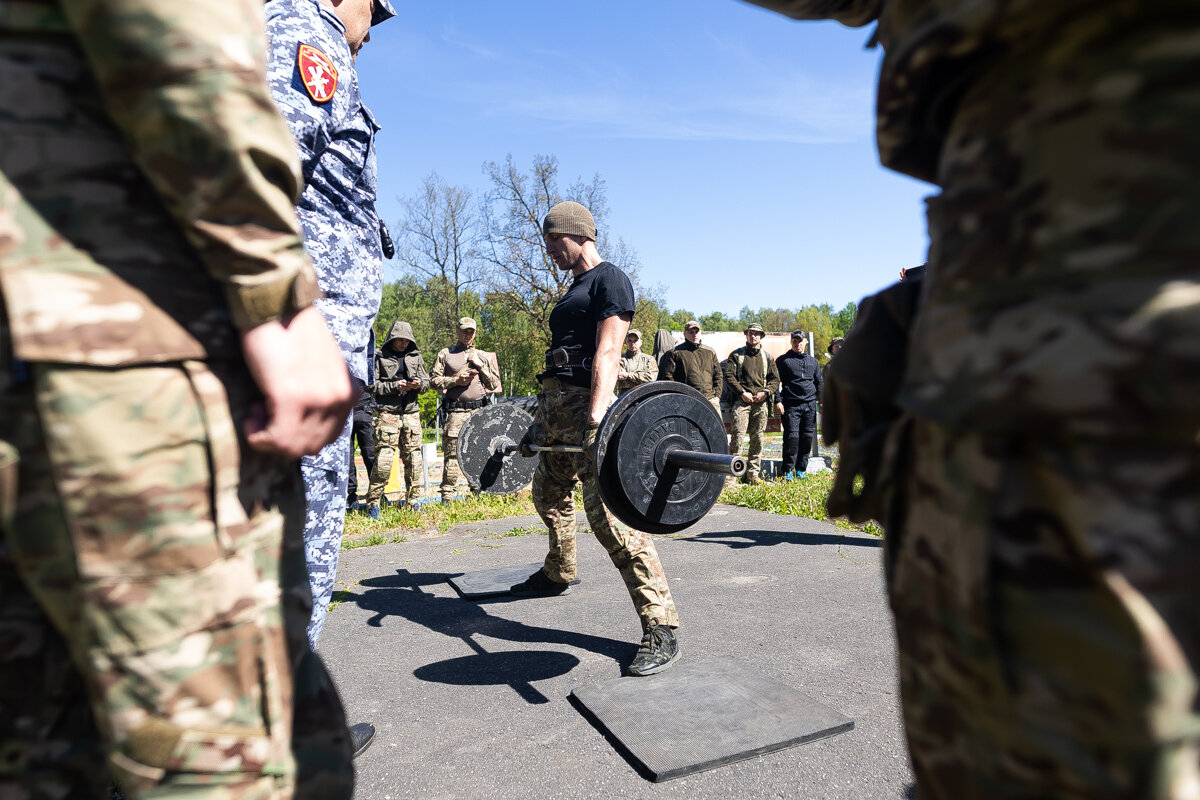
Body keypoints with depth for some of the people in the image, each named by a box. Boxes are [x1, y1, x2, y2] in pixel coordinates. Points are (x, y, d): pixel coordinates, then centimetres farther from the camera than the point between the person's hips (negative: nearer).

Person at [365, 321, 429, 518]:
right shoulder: (380, 357, 2)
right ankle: (373, 502, 0)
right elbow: (372, 384, -3)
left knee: (413, 458, 7)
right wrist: (394, 386, -15)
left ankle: (413, 500, 16)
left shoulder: (415, 357, 15)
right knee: (384, 458, -9)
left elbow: (427, 382, 15)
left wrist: (419, 384, -7)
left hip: (412, 413, 4)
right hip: (388, 413, -4)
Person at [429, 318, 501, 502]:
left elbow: (494, 385, 11)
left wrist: (480, 365, 0)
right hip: (455, 412, -3)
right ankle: (447, 496, -1)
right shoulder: (445, 354, 9)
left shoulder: (483, 356, 16)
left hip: (479, 412, 3)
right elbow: (434, 380, 4)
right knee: (452, 454, -5)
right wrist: (456, 380, -8)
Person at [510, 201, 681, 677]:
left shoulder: (609, 280, -5)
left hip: (584, 403, -10)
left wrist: (596, 417, -30)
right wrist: (540, 420, 25)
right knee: (549, 496, 23)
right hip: (553, 402, 10)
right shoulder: (574, 289, 24)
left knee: (607, 510, -18)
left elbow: (606, 353, -18)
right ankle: (558, 575, 47)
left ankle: (660, 628, -15)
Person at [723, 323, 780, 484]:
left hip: (761, 403, 3)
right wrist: (742, 392, -10)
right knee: (737, 435, -13)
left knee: (757, 438, 4)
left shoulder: (767, 357, 18)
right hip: (741, 401, -3)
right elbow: (729, 376, 1)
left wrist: (765, 392, -4)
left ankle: (753, 474, 11)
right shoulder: (736, 355, 9)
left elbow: (775, 379, 15)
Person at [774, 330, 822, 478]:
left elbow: (819, 383, 22)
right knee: (792, 437, -10)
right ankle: (787, 471, -3)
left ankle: (801, 470, 13)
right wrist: (777, 401, -8)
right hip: (791, 405, -4)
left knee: (807, 438, 3)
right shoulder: (783, 360, 7)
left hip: (810, 405, 4)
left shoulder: (813, 361, 19)